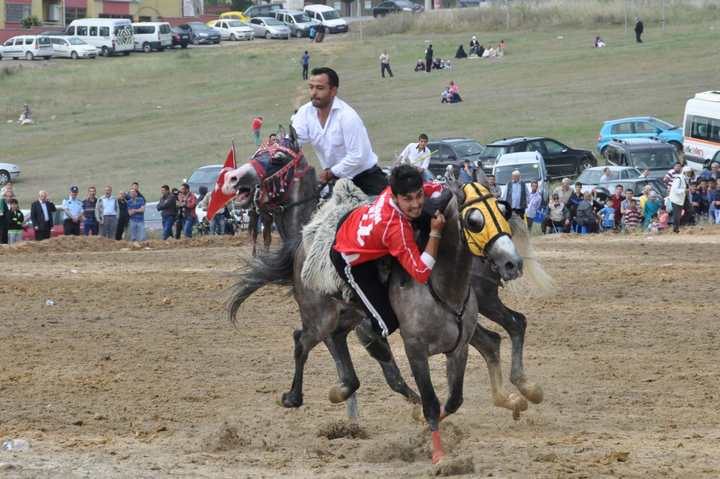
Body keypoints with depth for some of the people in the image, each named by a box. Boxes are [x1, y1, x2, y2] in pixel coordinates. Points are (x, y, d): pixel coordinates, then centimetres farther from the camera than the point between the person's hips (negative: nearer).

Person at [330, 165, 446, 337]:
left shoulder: (395, 189, -25)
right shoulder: (397, 228, -43)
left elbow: (435, 188, -6)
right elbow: (421, 274, -40)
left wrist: (436, 209, -25)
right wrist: (435, 232, -43)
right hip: (353, 262, -7)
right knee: (389, 323, -9)